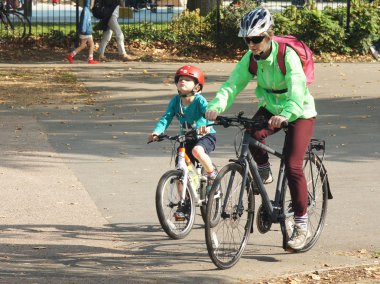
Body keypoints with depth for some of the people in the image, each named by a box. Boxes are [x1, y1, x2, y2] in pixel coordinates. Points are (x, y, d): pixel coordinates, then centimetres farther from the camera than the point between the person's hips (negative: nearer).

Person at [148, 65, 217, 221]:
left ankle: (212, 174, -11)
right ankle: (184, 204, 14)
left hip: (205, 136, -5)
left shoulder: (199, 100, -19)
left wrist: (206, 125, -56)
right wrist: (156, 132, -32)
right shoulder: (176, 101, -7)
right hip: (186, 138, 5)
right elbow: (166, 118, -14)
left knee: (197, 150, -37)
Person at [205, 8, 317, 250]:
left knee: (292, 166, -17)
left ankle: (302, 226, -6)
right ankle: (264, 170, 4)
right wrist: (216, 106, -40)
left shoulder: (287, 56, -28)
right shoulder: (251, 58, -13)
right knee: (252, 135, -29)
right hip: (271, 108, 5)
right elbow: (233, 83, -20)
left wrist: (285, 114, -60)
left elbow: (297, 88, -41)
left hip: (299, 112, -4)